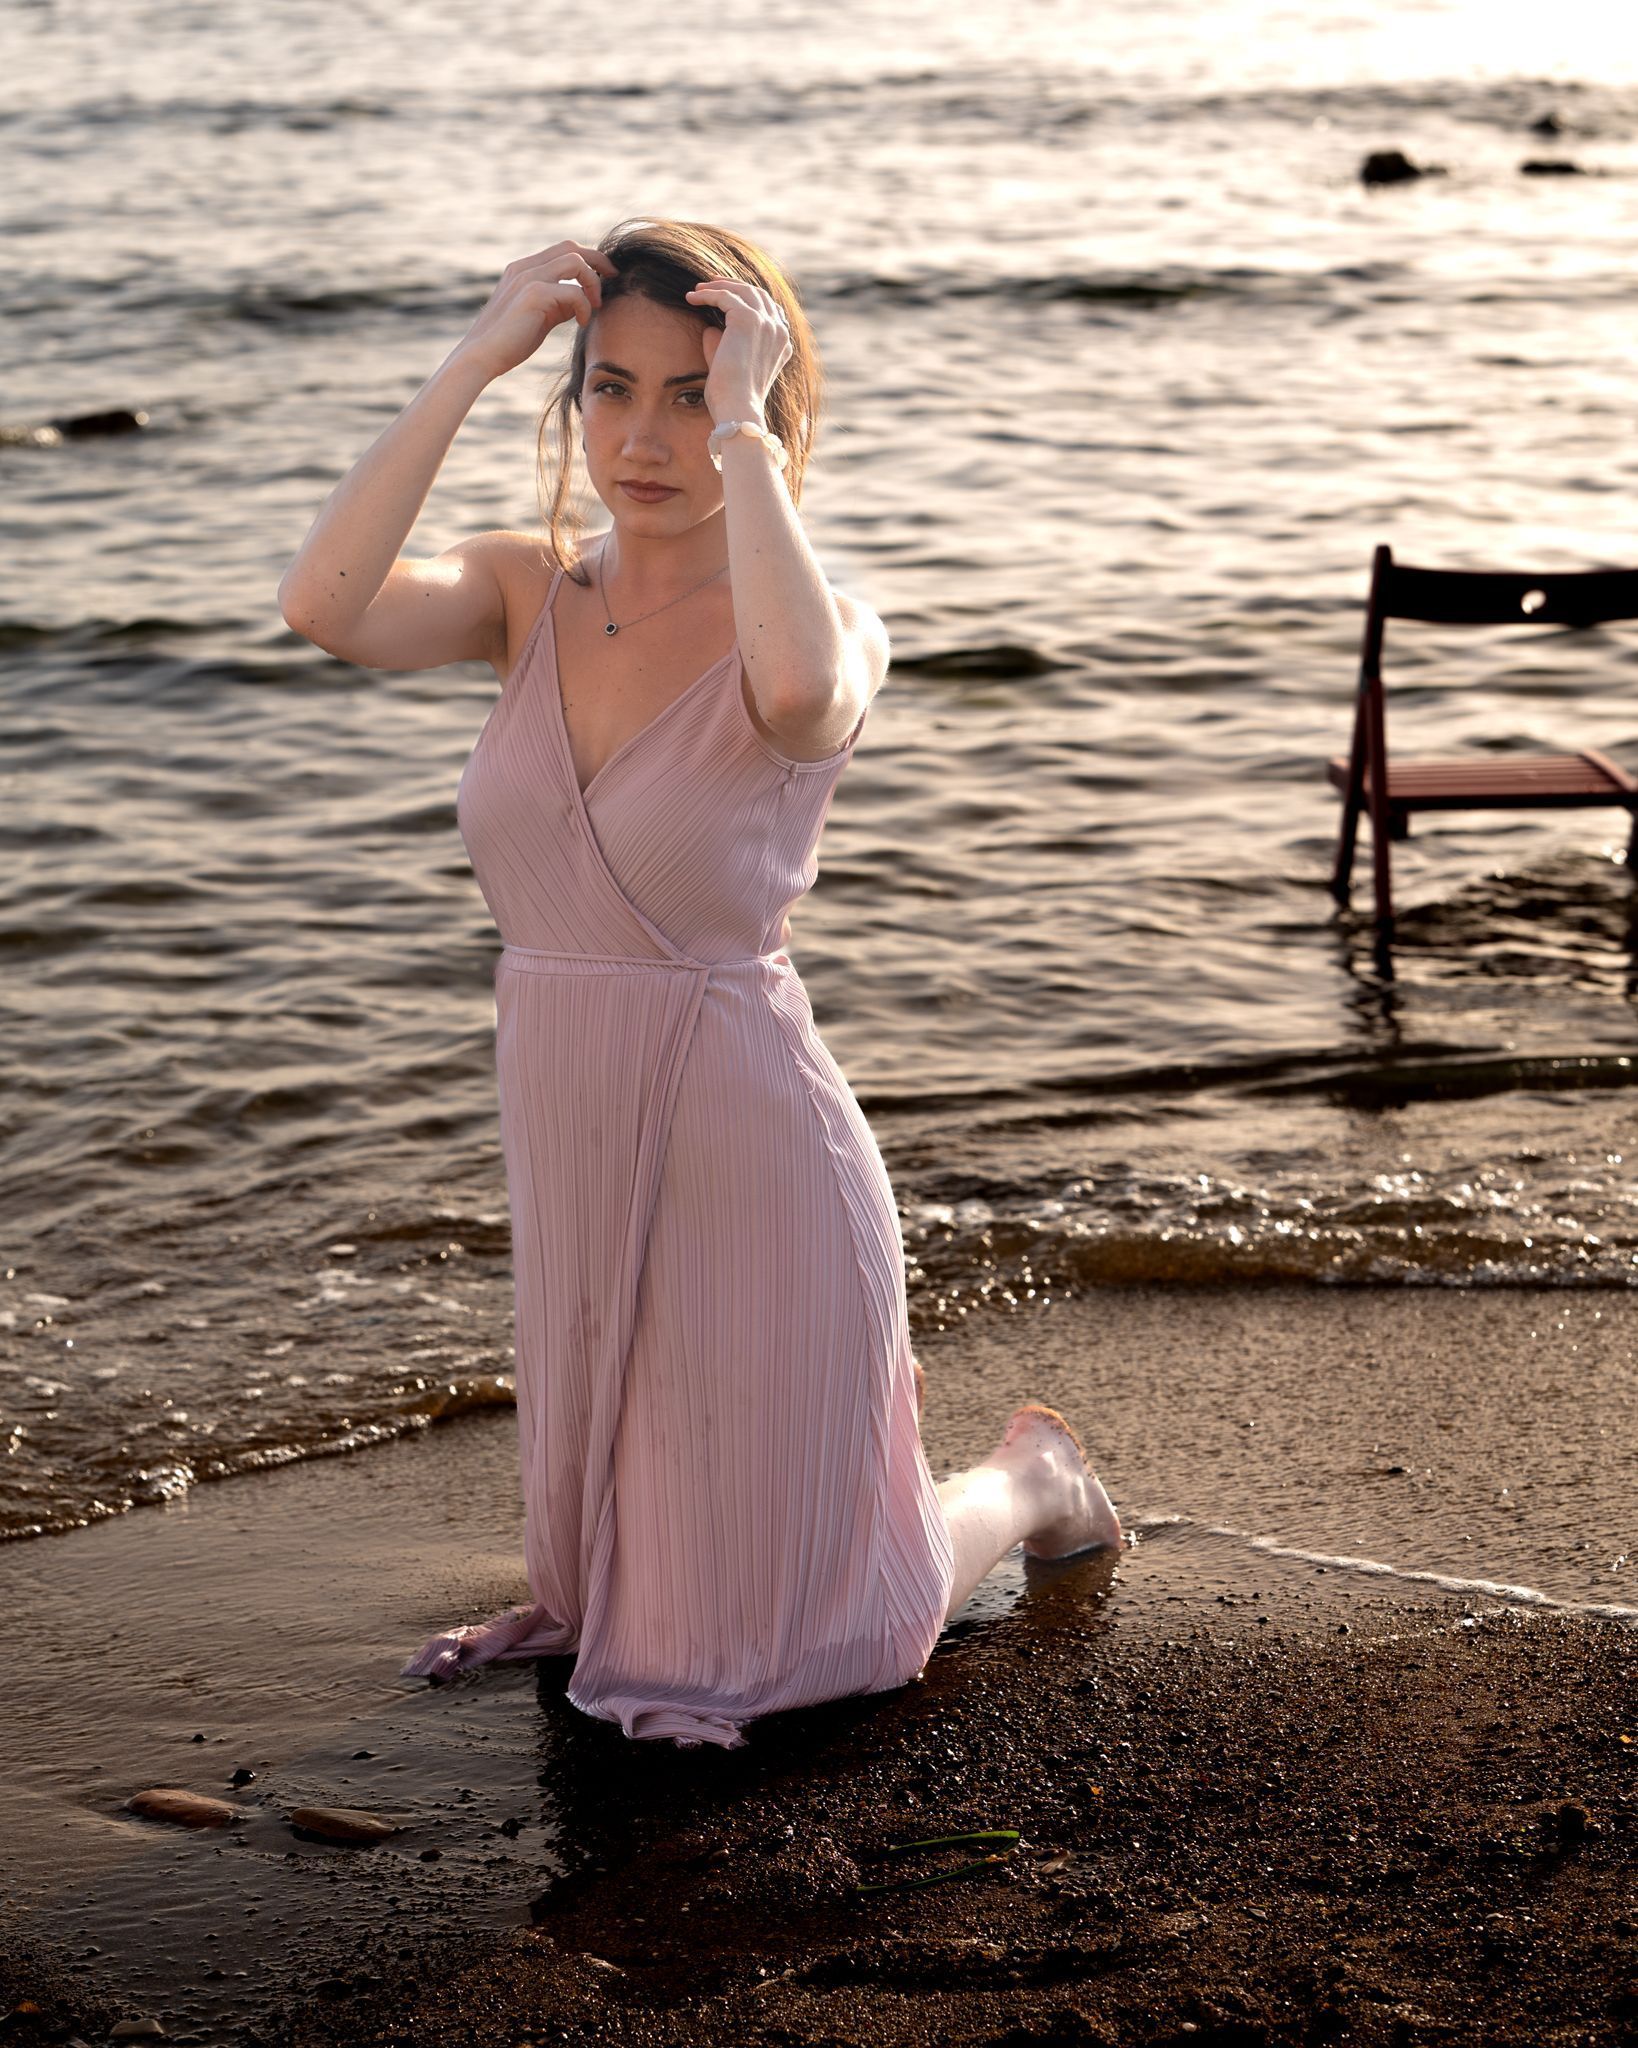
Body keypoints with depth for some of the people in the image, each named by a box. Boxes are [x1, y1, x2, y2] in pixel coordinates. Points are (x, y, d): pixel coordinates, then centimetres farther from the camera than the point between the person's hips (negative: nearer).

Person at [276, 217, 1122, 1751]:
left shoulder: (824, 627, -14)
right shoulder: (530, 589, 0)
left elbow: (799, 690, -40)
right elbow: (325, 605, -20)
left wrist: (743, 425, -29)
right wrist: (473, 363, -19)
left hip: (744, 1155, -5)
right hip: (568, 1157, 6)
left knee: (755, 1641, 13)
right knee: (607, 1581, 24)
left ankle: (1024, 1475, 36)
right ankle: (761, 1473, 48)